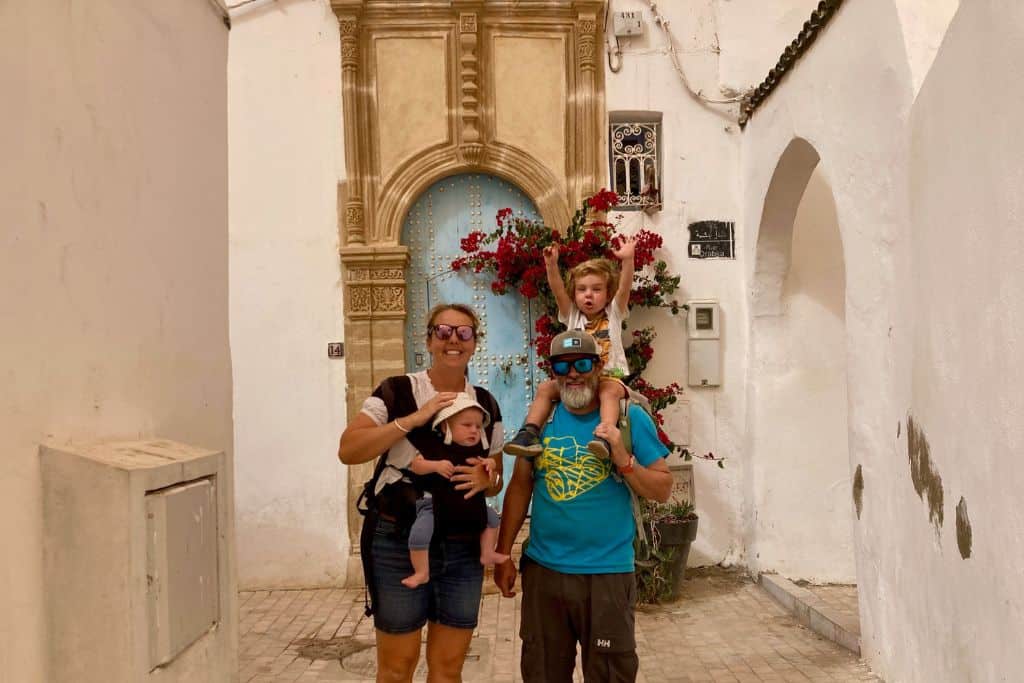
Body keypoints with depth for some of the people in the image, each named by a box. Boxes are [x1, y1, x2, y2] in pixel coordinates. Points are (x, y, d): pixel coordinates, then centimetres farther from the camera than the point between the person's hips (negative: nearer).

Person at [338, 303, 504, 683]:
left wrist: (486, 479, -10)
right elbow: (348, 450, -14)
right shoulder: (396, 391, -5)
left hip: (463, 549, 4)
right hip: (398, 544, -3)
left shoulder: (486, 404, 8)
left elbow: (496, 479, 14)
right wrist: (414, 418, -19)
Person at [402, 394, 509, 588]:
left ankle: (487, 553, 21)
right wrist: (436, 465, -31)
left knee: (491, 515, 6)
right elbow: (415, 464, -15)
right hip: (433, 503, -5)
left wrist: (489, 464, -7)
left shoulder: (477, 450, 5)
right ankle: (422, 573, -5)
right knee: (419, 533, -25)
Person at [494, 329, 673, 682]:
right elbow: (520, 487, 7)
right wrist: (503, 555, 5)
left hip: (608, 572, -2)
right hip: (542, 569, 3)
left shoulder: (630, 418, -5)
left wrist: (624, 460, -20)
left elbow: (662, 490, -3)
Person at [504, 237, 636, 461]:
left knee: (610, 390, -35)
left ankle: (604, 435, -51)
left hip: (609, 377, -3)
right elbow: (558, 291, -5)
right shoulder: (573, 316, 11)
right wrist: (551, 265, -22)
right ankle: (530, 433, -21)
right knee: (545, 388, -17)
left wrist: (627, 260, -27)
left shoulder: (613, 314, 7)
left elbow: (624, 289, -10)